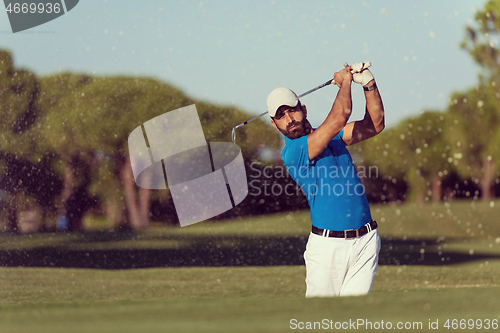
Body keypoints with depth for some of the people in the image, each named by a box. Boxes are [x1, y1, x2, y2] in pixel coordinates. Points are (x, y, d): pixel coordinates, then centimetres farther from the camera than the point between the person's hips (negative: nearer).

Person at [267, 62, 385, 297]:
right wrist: (345, 81, -1)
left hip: (365, 242, 5)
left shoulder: (330, 136, 15)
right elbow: (339, 118, -18)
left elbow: (375, 125, 15)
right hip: (327, 245, -5)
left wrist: (369, 84, 3)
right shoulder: (292, 152, -11)